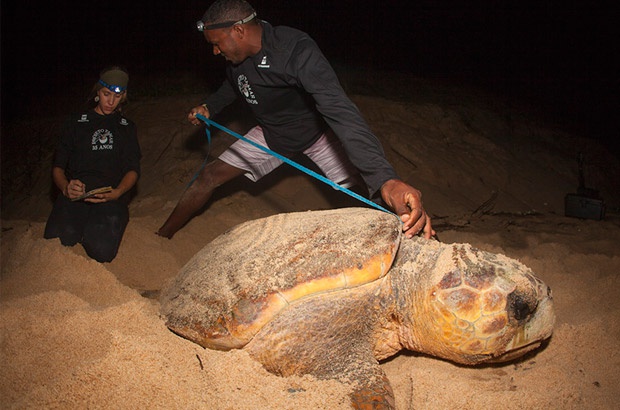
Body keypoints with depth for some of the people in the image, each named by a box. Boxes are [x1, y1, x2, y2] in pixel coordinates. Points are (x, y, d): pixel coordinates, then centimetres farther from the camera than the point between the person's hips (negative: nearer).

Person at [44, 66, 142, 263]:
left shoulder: (127, 127, 26)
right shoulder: (76, 122, 23)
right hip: (75, 193, 0)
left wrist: (117, 192, -12)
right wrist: (65, 188, -11)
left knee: (102, 251, -29)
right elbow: (58, 166, 14)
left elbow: (133, 170, 12)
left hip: (111, 196, 0)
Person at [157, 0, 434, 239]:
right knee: (209, 176, -1)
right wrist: (210, 107, -3)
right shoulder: (235, 58, -16)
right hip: (272, 134, 5)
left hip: (317, 131, -4)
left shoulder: (296, 50, -37)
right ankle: (162, 236, 14)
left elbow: (340, 111, -50)